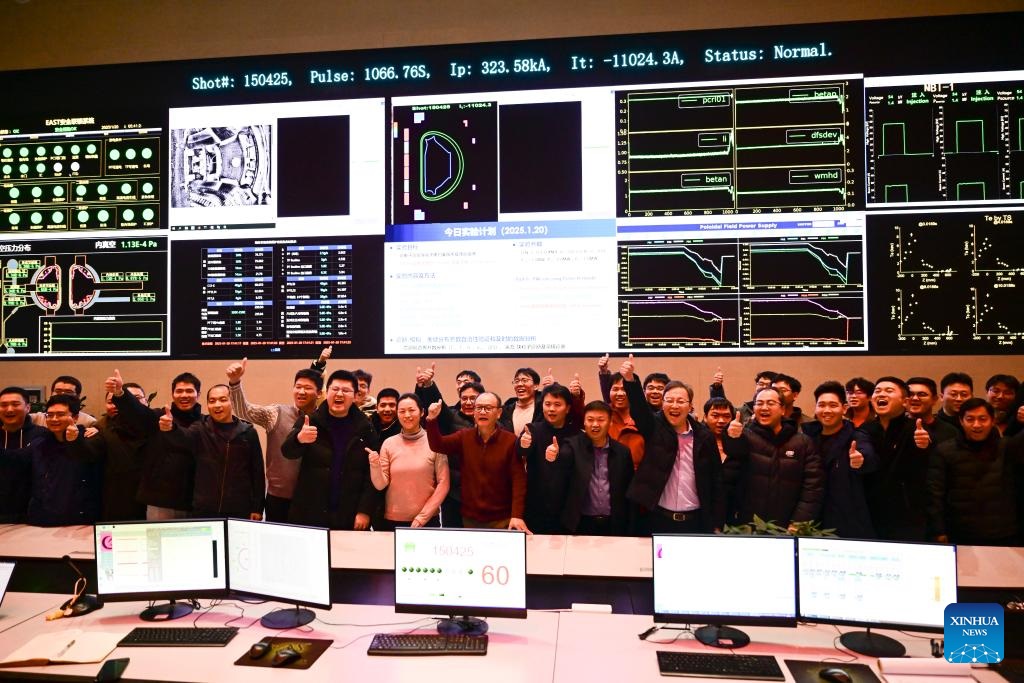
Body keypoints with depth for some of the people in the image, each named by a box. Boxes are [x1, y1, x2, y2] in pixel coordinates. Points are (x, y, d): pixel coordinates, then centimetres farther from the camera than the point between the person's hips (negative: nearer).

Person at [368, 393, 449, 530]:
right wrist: (375, 465, -20)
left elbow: (443, 484, -6)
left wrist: (423, 516, -8)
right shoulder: (389, 443, -1)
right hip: (392, 521, 2)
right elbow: (380, 485, -2)